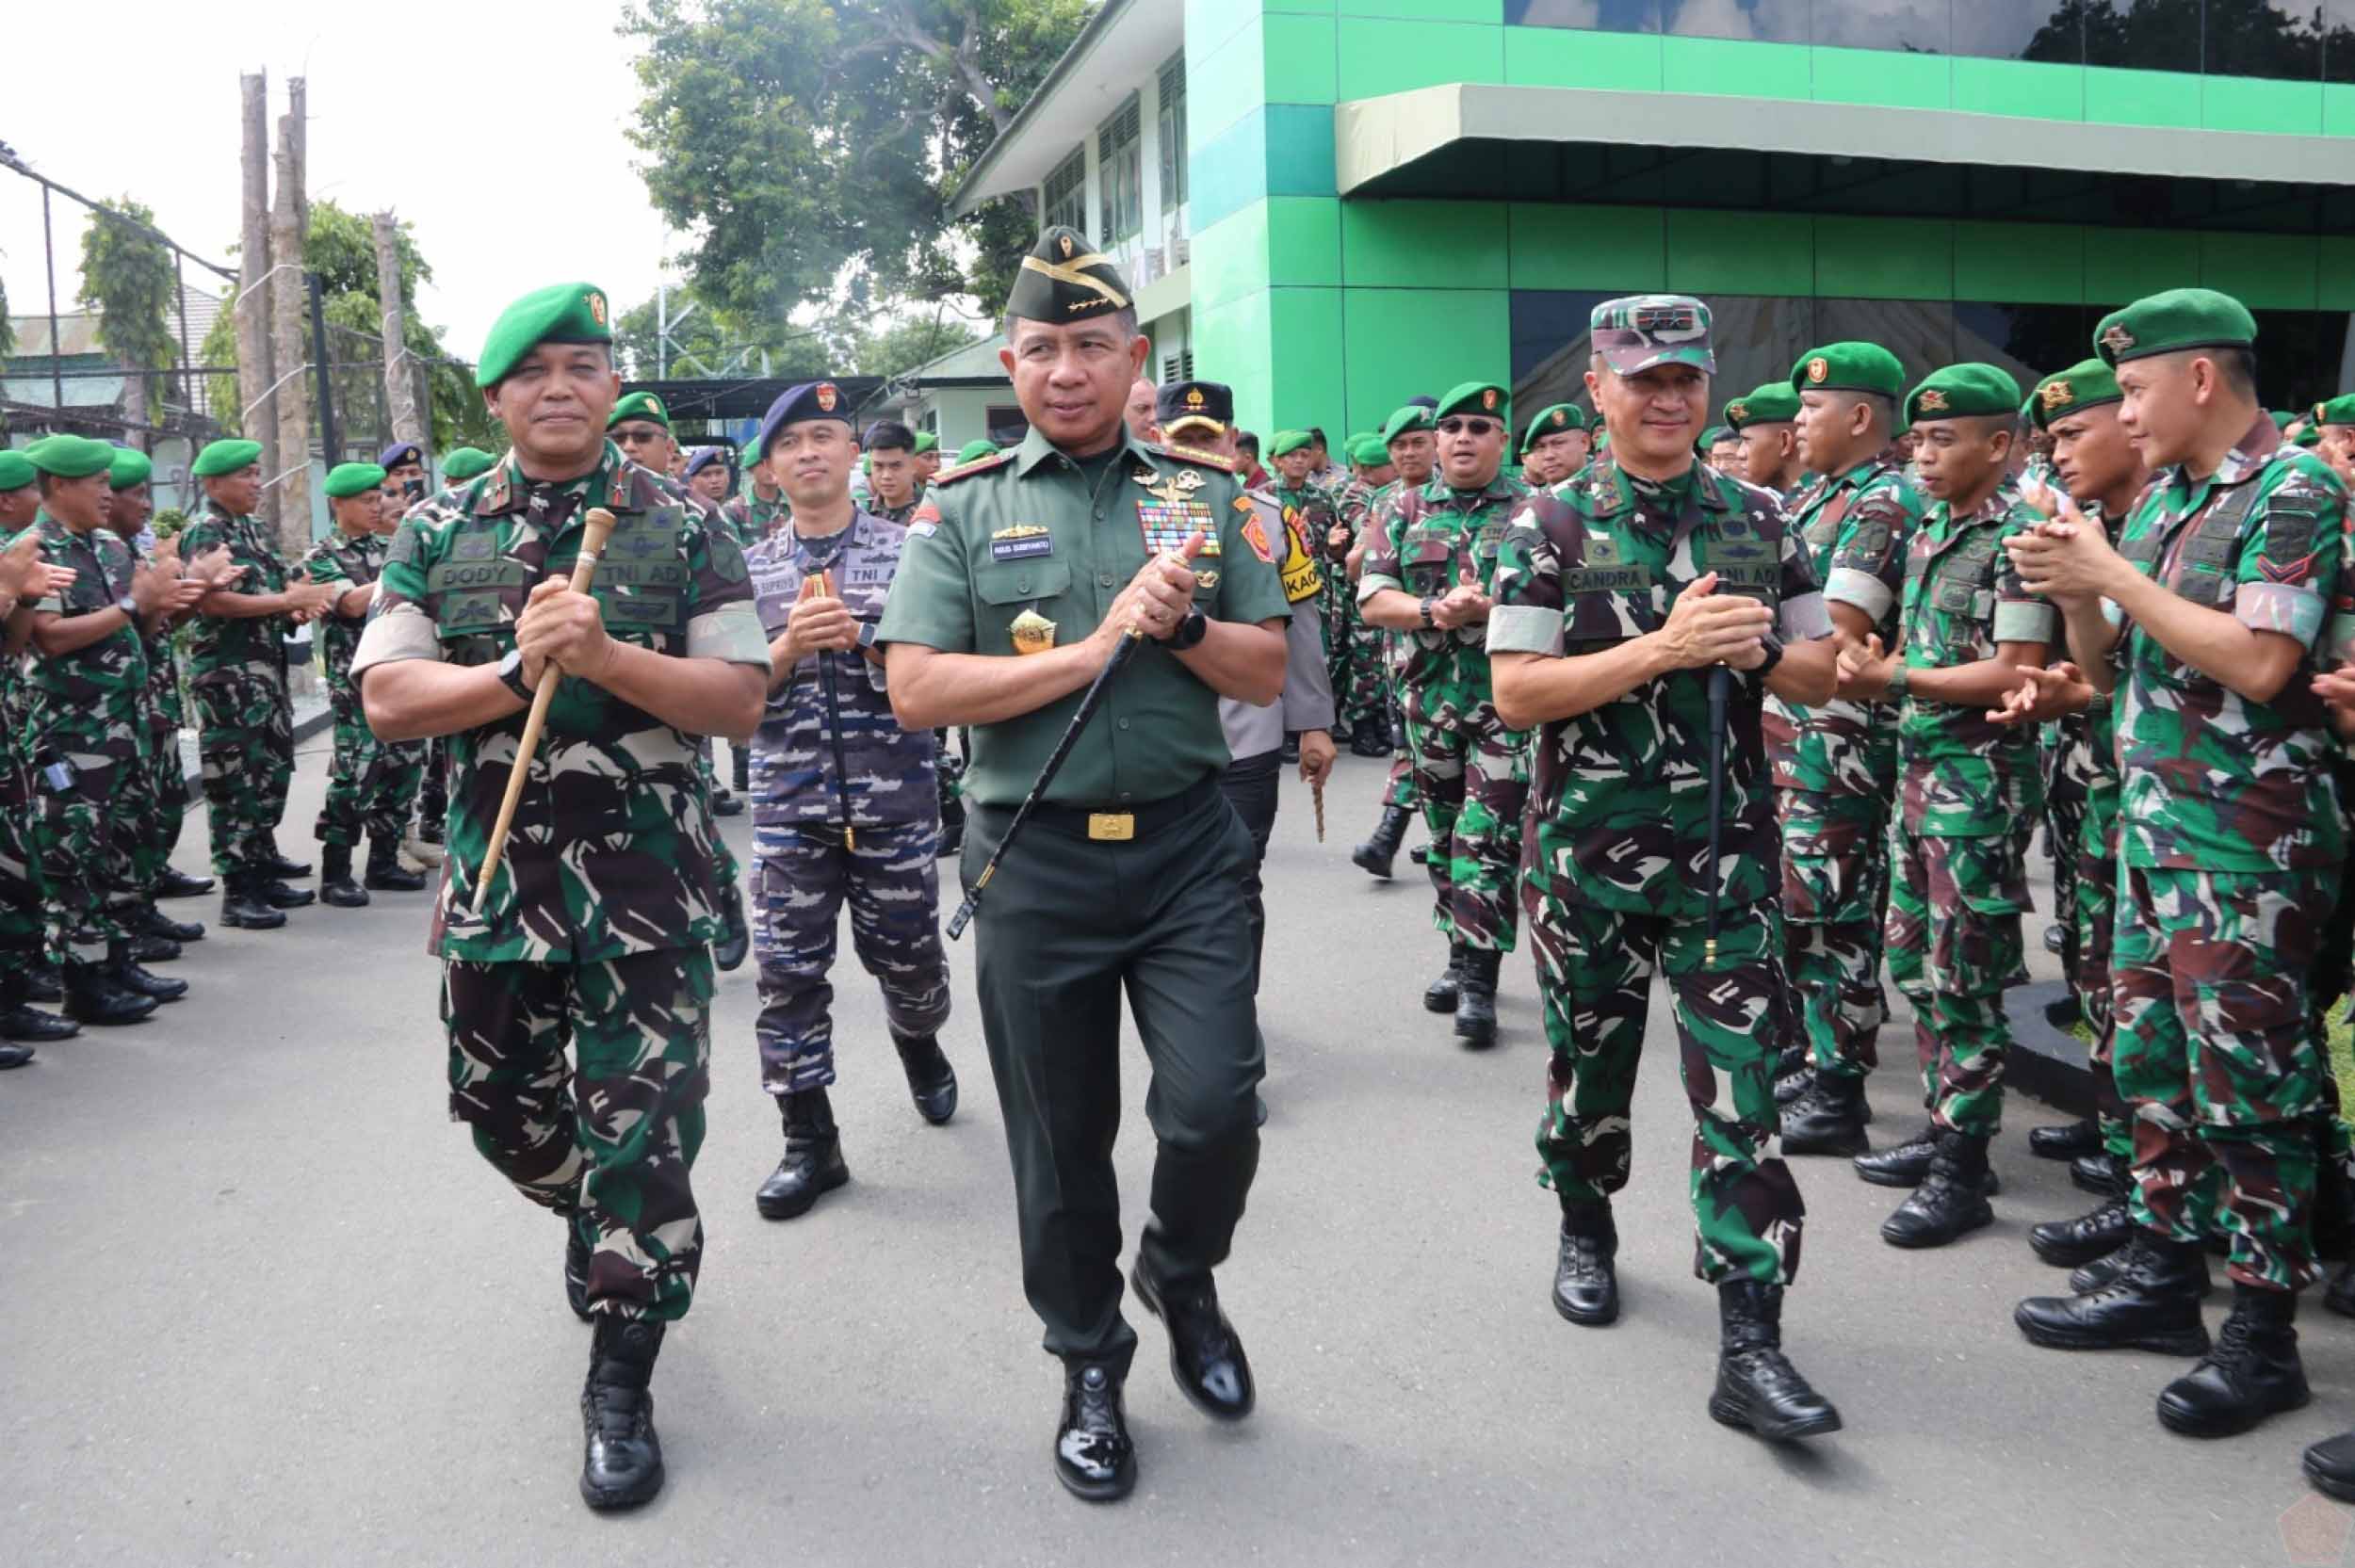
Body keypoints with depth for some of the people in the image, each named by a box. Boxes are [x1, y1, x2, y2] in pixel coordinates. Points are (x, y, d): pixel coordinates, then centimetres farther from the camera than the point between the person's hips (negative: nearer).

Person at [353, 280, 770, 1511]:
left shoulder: (684, 531, -2)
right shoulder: (436, 534, 4)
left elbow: (740, 698, -8)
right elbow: (386, 700, -4)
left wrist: (605, 655, -21)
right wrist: (518, 670, -19)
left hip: (648, 883, -3)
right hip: (494, 875, 3)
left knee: (642, 1128, 0)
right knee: (504, 1112, 18)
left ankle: (620, 1382, 16)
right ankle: (590, 1221, 50)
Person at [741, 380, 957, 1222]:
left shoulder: (906, 549, 1)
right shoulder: (750, 568, 7)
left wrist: (862, 636, -18)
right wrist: (790, 644, -15)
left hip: (894, 795, -1)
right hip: (788, 799, 1)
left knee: (908, 955, 11)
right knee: (788, 972, 0)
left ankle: (920, 1047, 44)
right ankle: (809, 1143, 12)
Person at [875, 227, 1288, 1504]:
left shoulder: (1205, 493, 7)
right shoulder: (962, 510, 2)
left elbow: (1268, 672, 5)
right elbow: (915, 690, -9)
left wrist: (1181, 624, -14)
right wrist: (1094, 648, -15)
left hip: (1187, 846, 1)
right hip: (1035, 861, 0)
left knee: (1213, 1107, -7)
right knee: (1060, 1140, 10)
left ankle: (1181, 1278, 28)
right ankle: (1089, 1364, 32)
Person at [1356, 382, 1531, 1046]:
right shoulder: (1403, 510, 7)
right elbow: (1373, 597, -1)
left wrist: (1489, 609, -24)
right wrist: (1433, 610, -19)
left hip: (1511, 700, -3)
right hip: (1431, 698, 4)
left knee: (1488, 840, -9)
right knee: (1445, 836, 13)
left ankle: (1479, 980, -4)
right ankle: (1460, 956, 27)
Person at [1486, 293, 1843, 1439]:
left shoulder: (1758, 519, 5)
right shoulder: (1550, 525, -4)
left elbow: (1822, 674, 8)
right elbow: (1516, 694, -13)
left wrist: (1752, 651, -14)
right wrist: (1666, 648, -22)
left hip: (1726, 850, 2)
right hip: (1587, 849, -1)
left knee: (1740, 1082, -3)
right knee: (1589, 1057, 15)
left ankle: (1749, 1346, 3)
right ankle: (1586, 1229, 42)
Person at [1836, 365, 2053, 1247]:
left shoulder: (2017, 537, -13)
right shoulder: (1929, 529, 12)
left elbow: (2013, 675, -18)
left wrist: (1892, 678, -20)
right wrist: (1866, 672, -4)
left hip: (1981, 777, -9)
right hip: (1919, 766, 9)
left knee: (1965, 978, -2)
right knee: (1914, 961, 15)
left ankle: (1963, 1174, 9)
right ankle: (1942, 1132, 29)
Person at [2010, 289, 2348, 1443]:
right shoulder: (2160, 501, 12)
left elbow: (2260, 663, -22)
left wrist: (2113, 574, -16)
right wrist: (2075, 593, -3)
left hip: (2246, 841, -8)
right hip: (2152, 826, 8)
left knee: (2246, 1089, -1)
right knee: (2151, 1068, 14)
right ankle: (2161, 1275, 27)